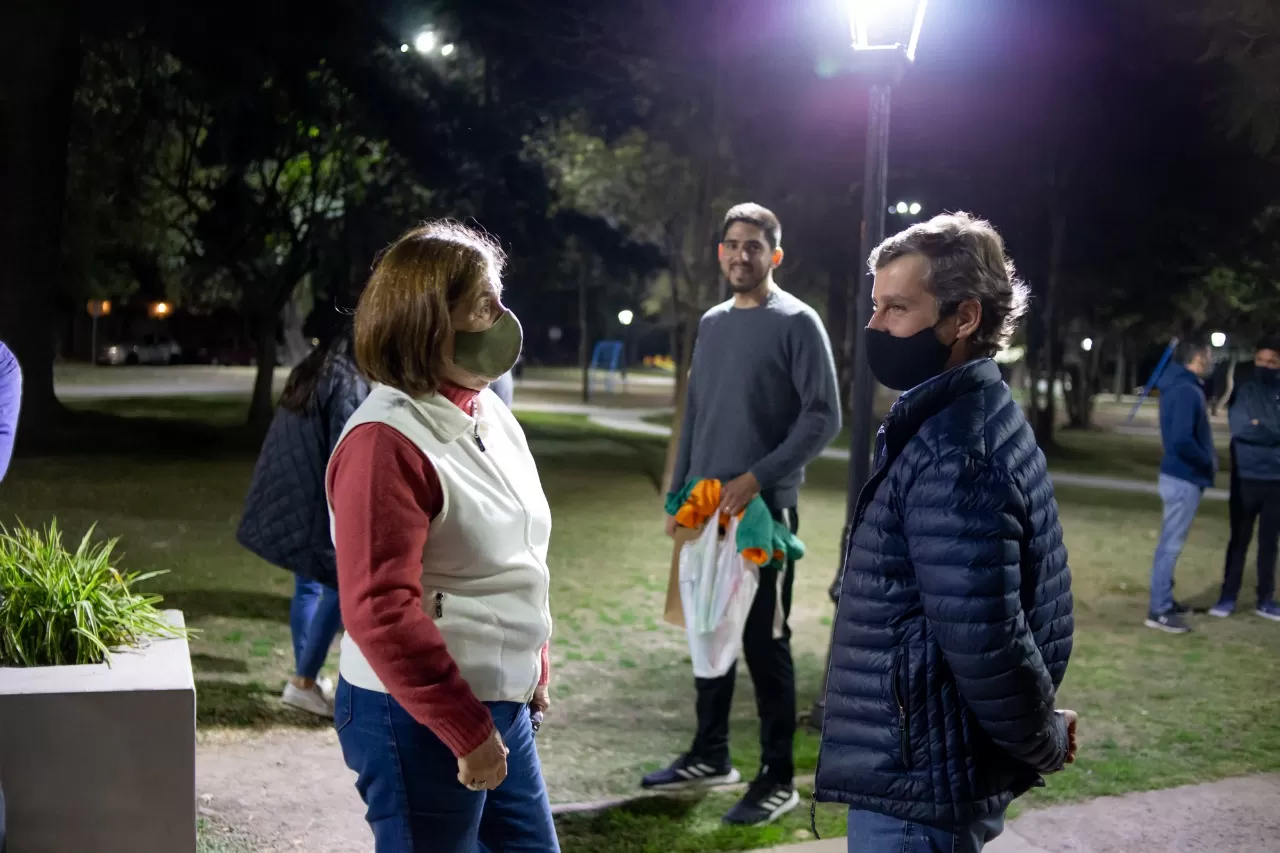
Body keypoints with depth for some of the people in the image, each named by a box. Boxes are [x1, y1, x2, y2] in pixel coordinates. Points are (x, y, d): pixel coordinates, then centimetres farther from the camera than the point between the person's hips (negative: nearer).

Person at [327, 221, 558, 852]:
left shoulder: (491, 416, 8)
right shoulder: (386, 440, -19)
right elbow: (380, 611, -24)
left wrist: (534, 673, 20)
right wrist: (467, 731, -22)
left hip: (502, 707, 9)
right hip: (420, 719, -8)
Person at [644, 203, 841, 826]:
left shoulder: (797, 323, -5)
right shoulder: (711, 324, 14)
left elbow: (824, 416, -11)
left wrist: (757, 478, -18)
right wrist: (679, 494, 12)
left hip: (764, 507, -6)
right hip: (707, 507, 6)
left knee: (764, 641, -3)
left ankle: (778, 779, 7)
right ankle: (710, 755, 26)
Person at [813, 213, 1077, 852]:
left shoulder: (953, 450, -23)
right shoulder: (983, 415, 10)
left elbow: (984, 640, -26)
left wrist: (1042, 743, -11)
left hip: (917, 780, -10)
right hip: (925, 762, 10)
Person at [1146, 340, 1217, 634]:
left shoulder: (1178, 385, 10)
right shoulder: (1187, 391, -21)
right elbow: (1182, 441, -29)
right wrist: (1209, 462, -14)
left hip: (1179, 475, 10)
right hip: (1184, 478, -10)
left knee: (1171, 542, 18)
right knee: (1171, 544, -5)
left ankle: (1164, 599, 29)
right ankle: (1159, 611, 0)